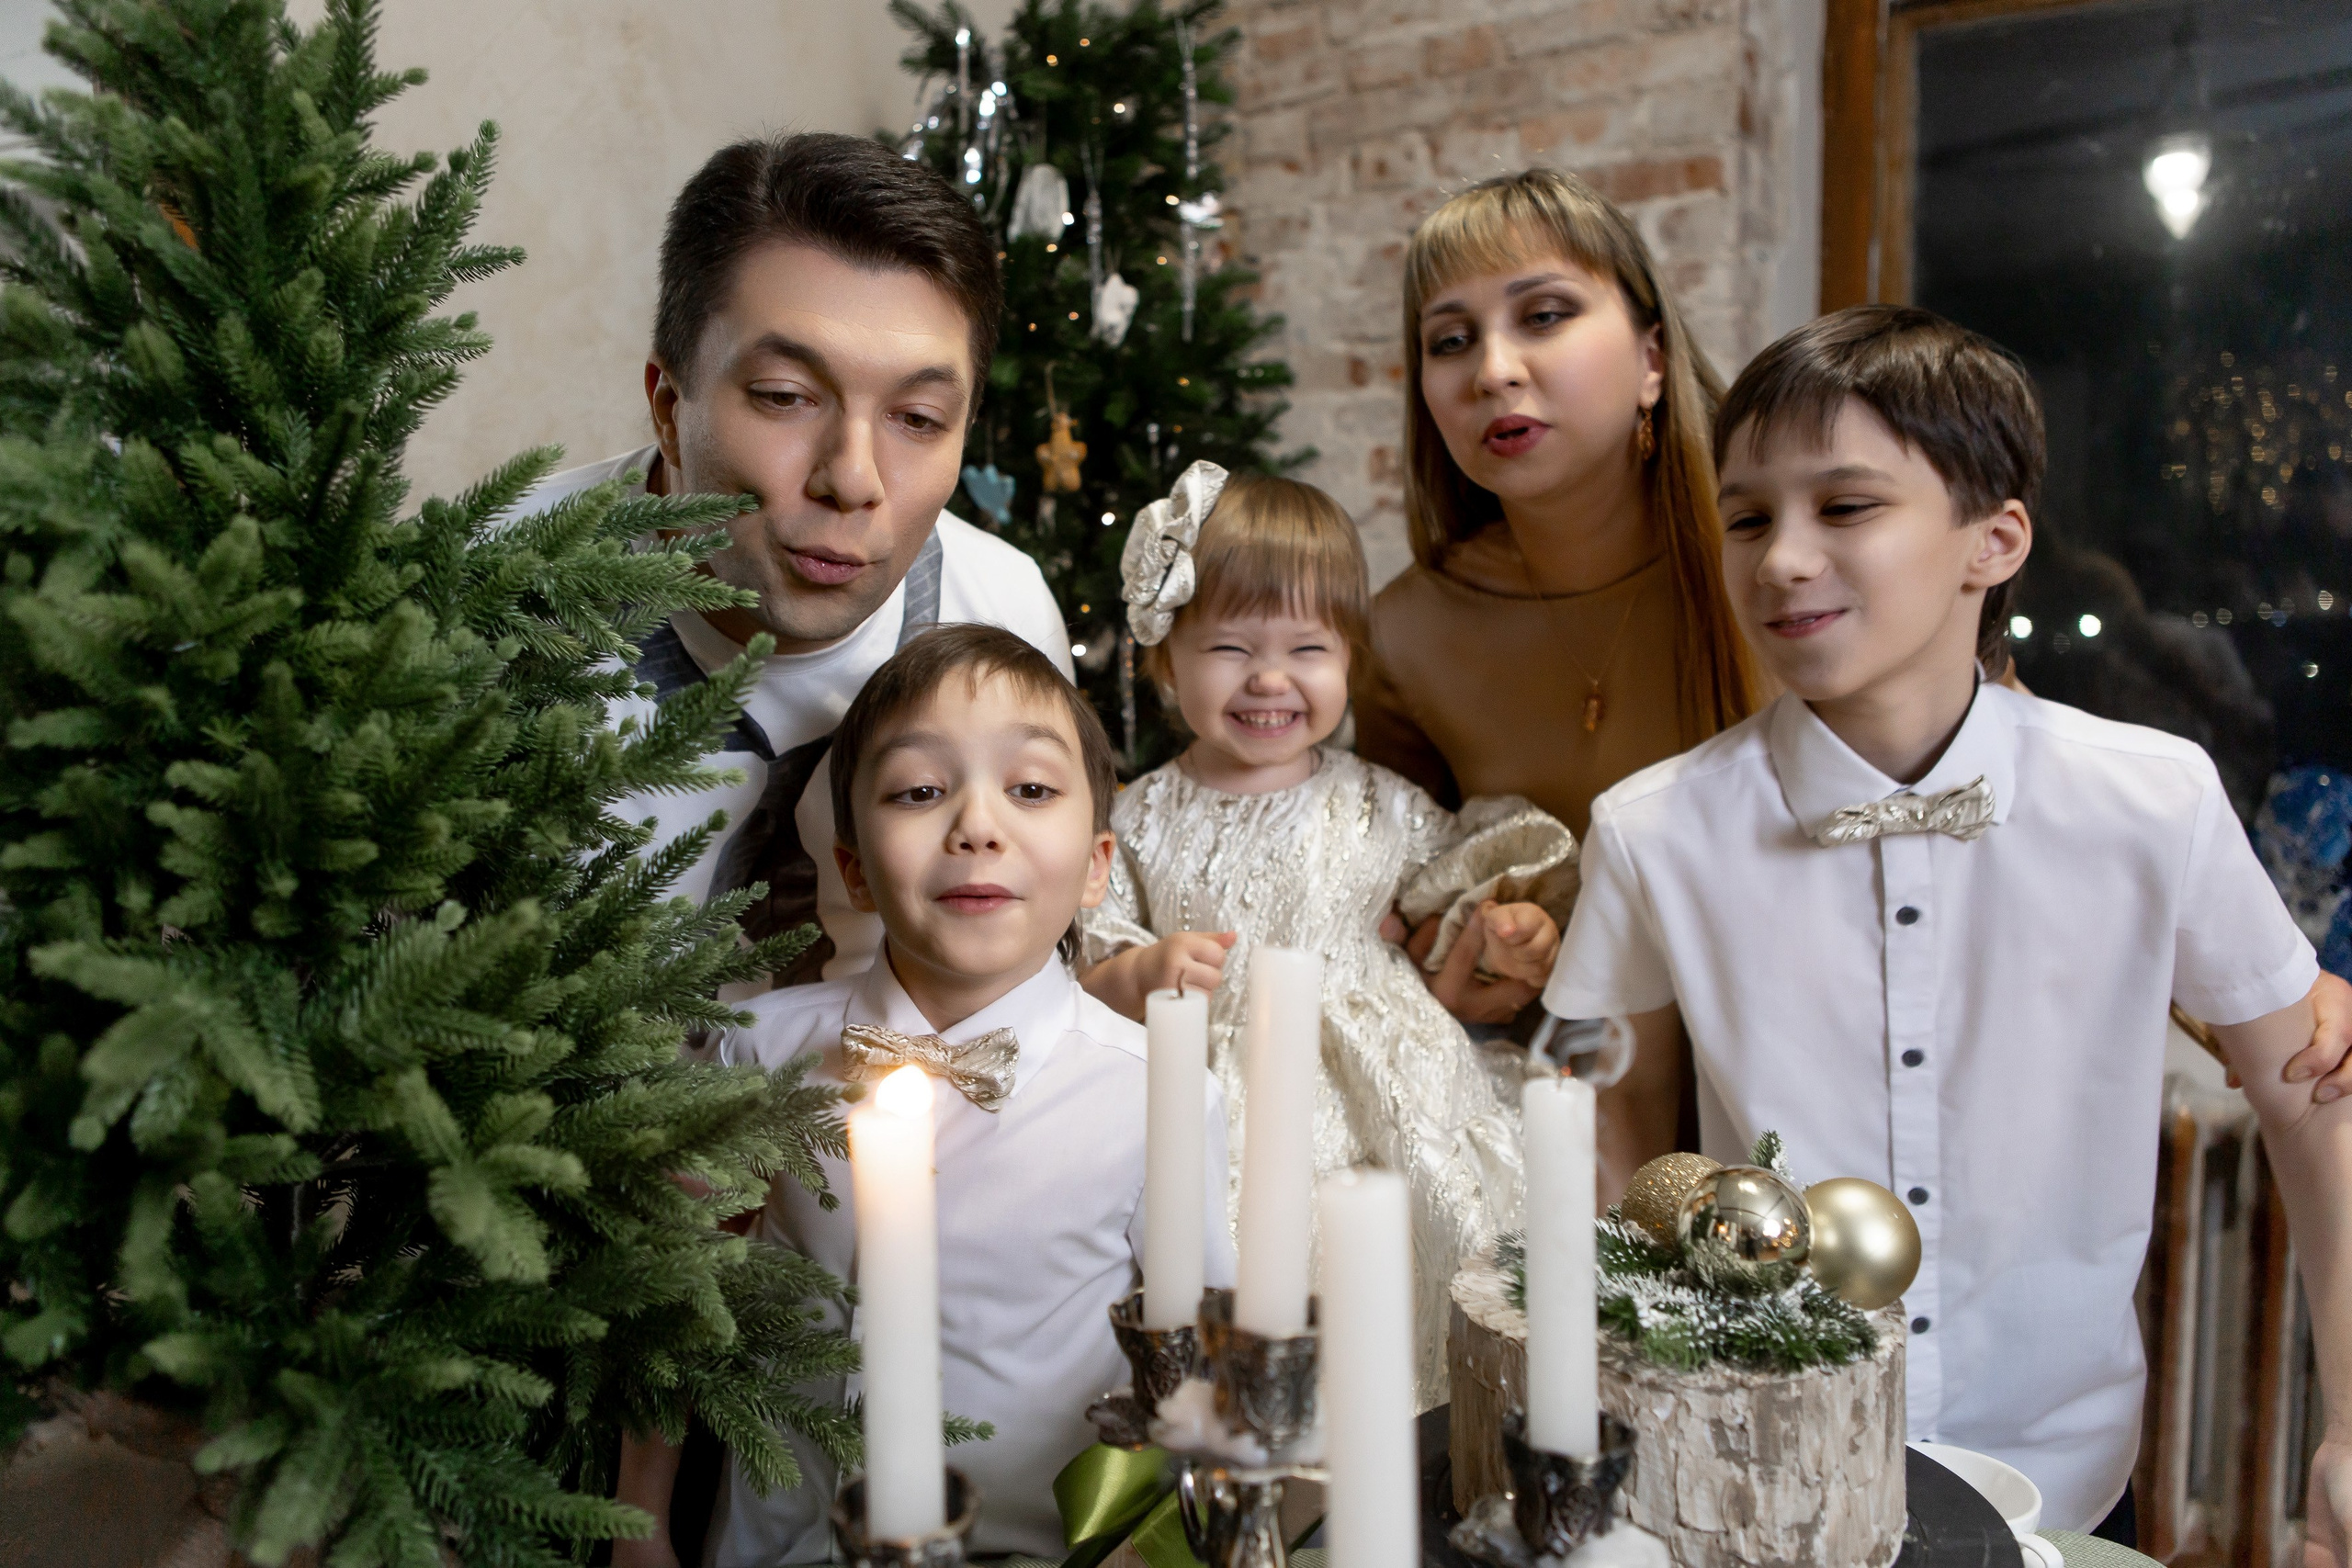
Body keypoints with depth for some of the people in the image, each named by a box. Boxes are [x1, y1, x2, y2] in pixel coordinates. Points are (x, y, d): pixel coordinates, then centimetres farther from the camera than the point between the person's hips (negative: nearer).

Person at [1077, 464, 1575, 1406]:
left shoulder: (1377, 806, 5)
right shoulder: (1140, 822, 2)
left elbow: (1458, 879, 16)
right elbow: (1088, 982, 4)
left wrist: (1513, 929, -4)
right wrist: (1144, 973, -16)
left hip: (1383, 1092, 1)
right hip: (1215, 1100, -1)